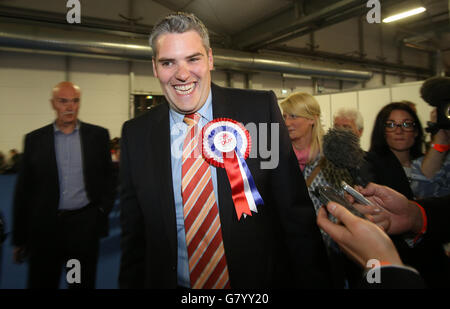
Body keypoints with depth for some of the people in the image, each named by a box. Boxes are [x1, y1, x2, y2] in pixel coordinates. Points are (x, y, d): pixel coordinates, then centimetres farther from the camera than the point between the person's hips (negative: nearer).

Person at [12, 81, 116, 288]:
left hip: (85, 225, 0)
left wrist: (103, 209, -5)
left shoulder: (98, 135, 1)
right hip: (46, 227, 1)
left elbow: (107, 177, 7)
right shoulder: (34, 139, 2)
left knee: (84, 283, 13)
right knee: (41, 283, 11)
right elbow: (23, 191, 4)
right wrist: (19, 237, 5)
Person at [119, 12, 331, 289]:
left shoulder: (261, 108, -12)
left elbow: (295, 211, -9)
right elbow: (133, 232, 1)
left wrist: (312, 280, -8)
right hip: (171, 281, 2)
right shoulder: (135, 135, -6)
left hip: (260, 281, -1)